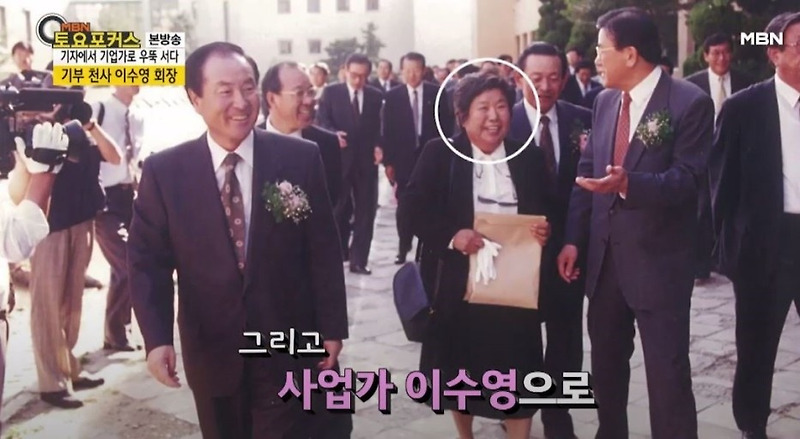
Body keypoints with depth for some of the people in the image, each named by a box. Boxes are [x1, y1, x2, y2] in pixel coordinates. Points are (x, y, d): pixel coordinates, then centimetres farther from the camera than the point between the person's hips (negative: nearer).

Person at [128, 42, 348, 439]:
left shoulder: (300, 158, -7)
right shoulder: (164, 171, -6)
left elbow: (324, 250, -3)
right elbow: (147, 260, -3)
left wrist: (331, 328, -2)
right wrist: (157, 338, -15)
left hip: (286, 345, -1)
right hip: (211, 349, 1)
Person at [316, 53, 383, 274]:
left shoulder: (376, 96, 9)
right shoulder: (331, 92, 2)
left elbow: (380, 127, 10)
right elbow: (321, 119, -6)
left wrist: (379, 146, -8)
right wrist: (333, 134, -24)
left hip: (367, 160, 2)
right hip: (339, 158, -2)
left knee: (365, 211, 2)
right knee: (339, 209, 8)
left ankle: (359, 259, 9)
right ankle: (339, 251, 27)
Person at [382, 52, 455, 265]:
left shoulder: (438, 93, 1)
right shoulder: (392, 96, 1)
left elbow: (446, 126, 2)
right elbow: (388, 131, 0)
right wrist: (388, 161, -5)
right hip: (404, 159, 0)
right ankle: (403, 248, 16)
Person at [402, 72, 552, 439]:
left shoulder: (530, 158, 6)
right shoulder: (439, 153, -2)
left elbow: (545, 214, 11)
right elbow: (413, 206, -9)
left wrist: (544, 231, -12)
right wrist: (451, 235, -22)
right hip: (458, 282, -1)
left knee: (517, 373, 3)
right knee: (459, 369, 15)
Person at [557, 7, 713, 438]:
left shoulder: (690, 102, -11)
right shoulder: (605, 101, 9)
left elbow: (687, 178, -17)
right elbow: (586, 170, 9)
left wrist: (628, 183, -34)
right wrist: (573, 239, 3)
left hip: (658, 259, -6)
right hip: (604, 254, 7)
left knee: (667, 370, 1)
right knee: (605, 362, 19)